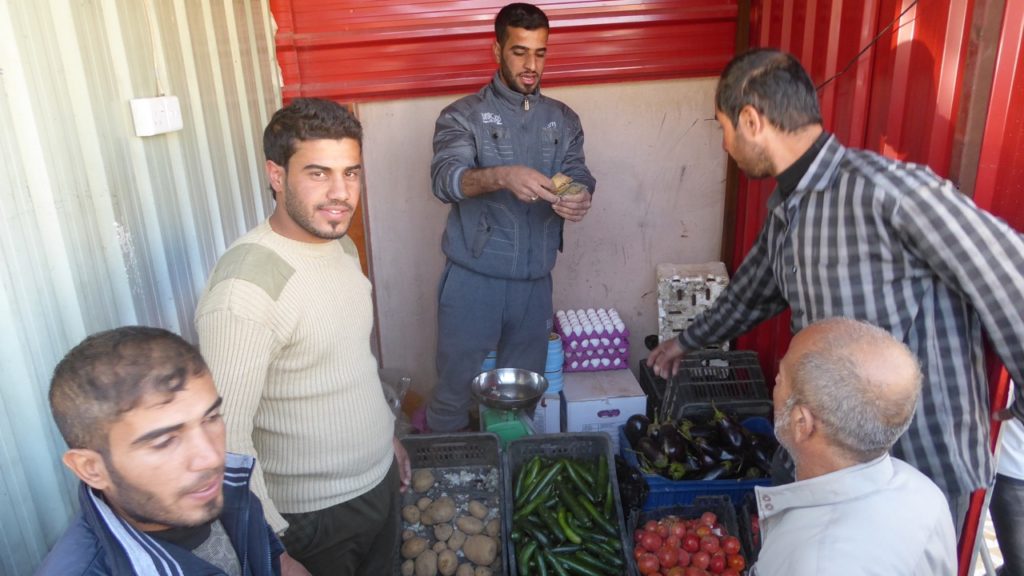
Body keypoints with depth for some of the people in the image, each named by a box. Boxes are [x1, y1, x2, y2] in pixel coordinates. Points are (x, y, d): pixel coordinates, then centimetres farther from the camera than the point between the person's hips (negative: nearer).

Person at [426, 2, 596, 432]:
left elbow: (578, 177, -2)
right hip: (473, 280, -3)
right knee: (454, 389, 8)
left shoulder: (563, 120, 9)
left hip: (535, 281, 4)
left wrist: (580, 198, -27)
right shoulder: (463, 116, -4)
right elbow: (445, 180, -21)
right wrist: (502, 176, -41)